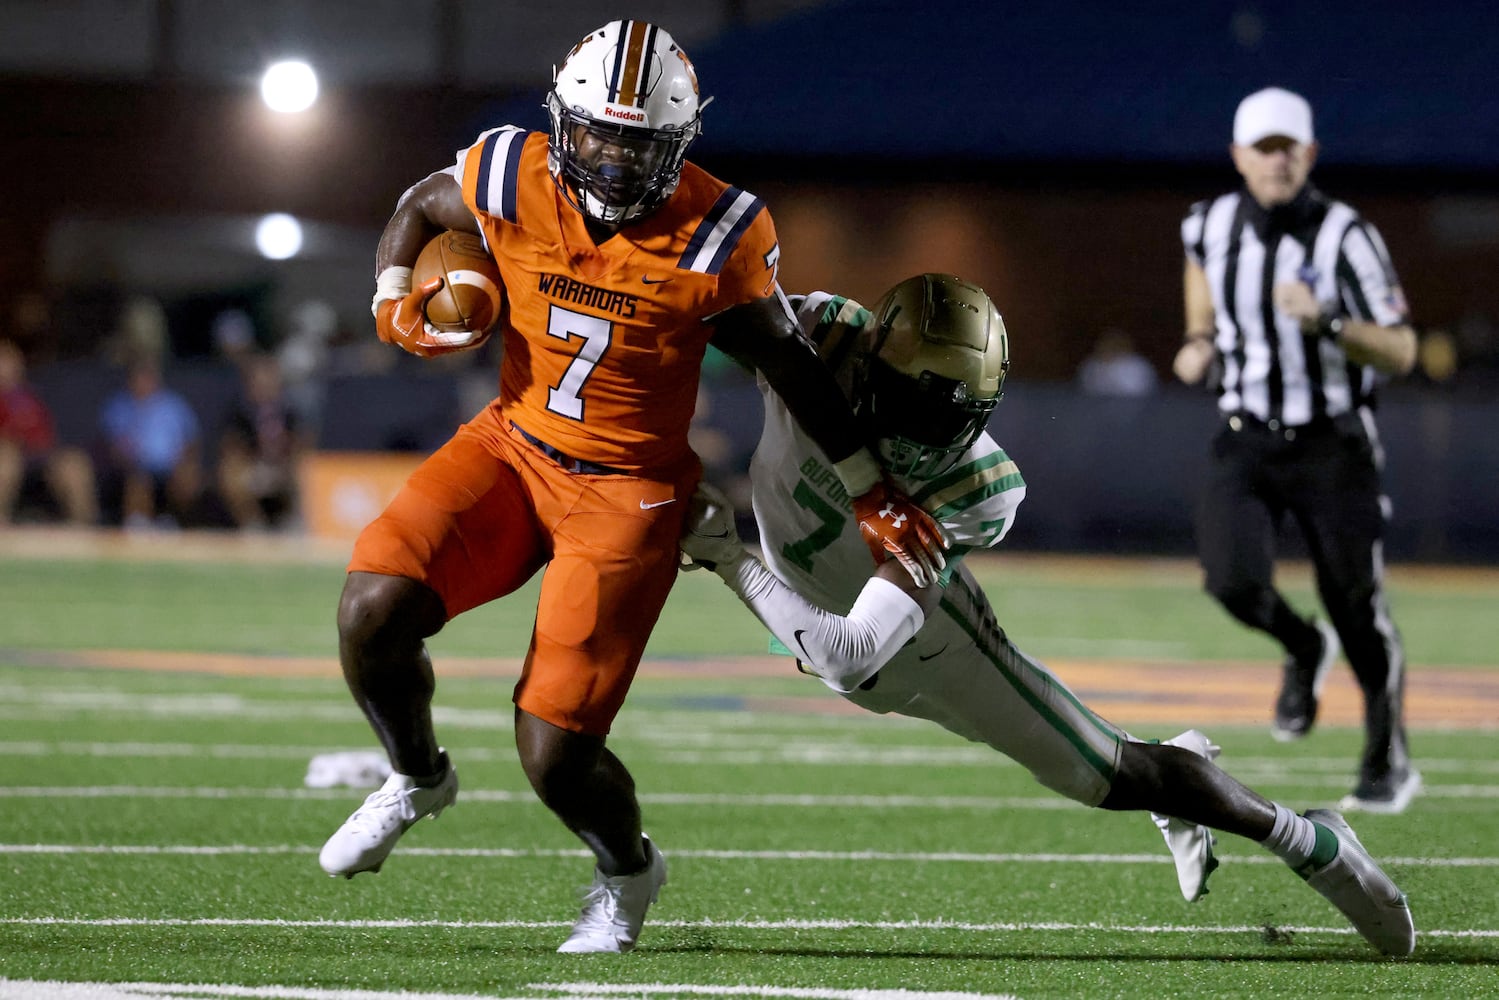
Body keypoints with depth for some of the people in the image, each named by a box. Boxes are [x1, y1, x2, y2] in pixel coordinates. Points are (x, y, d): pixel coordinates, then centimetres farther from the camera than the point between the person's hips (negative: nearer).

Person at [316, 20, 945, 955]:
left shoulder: (714, 238, -18)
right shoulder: (511, 179, -11)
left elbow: (792, 366, -3)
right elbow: (420, 205, 12)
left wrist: (873, 493, 3)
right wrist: (395, 305, -6)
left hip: (627, 491, -3)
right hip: (514, 447, 3)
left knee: (555, 756, -10)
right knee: (373, 611, -20)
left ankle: (628, 871, 27)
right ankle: (418, 778, 14)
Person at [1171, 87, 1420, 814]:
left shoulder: (1345, 238, -15)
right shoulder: (1211, 227, -2)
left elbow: (1401, 352, -15)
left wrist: (1325, 322, -31)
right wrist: (1199, 344, 2)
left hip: (1332, 447, -3)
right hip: (1245, 444, 3)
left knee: (1358, 609, 1)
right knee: (1233, 581, -19)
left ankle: (1389, 761, 24)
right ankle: (1304, 651, 17)